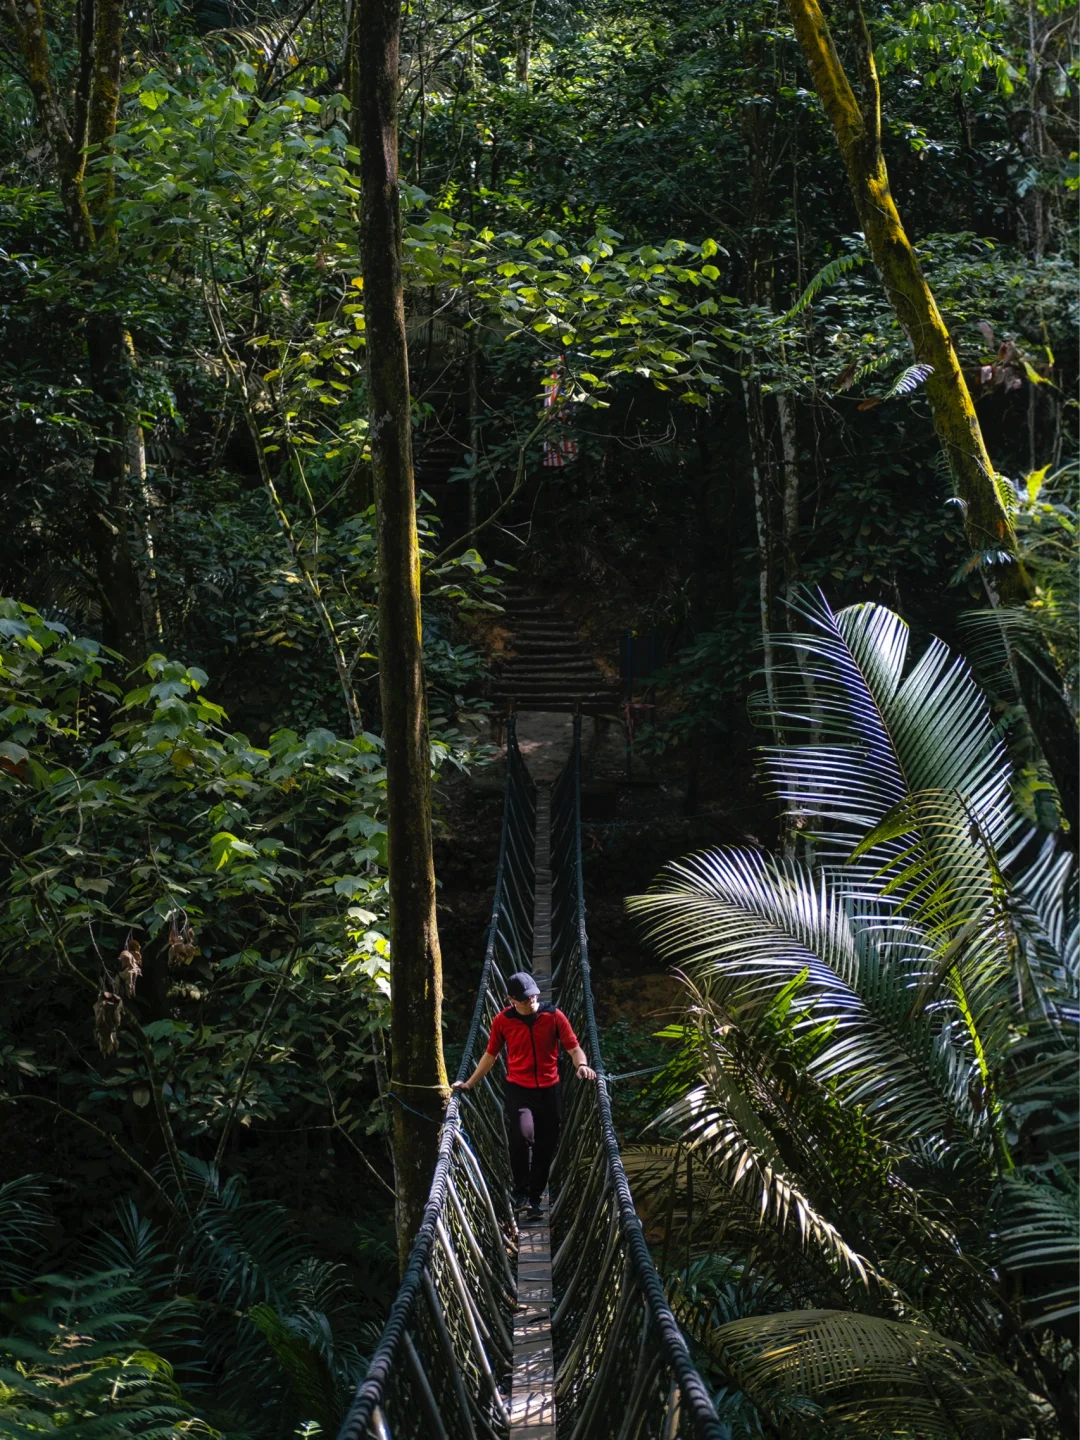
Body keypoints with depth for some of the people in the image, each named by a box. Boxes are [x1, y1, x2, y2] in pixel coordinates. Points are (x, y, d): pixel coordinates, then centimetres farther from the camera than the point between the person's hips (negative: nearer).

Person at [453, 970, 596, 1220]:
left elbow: (574, 1048, -3)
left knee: (545, 1147, 7)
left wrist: (582, 1065, -25)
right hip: (518, 1089, -1)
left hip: (549, 1090, 2)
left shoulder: (554, 1016, -5)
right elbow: (490, 1055, 9)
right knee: (522, 1134, -26)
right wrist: (469, 1083, 6)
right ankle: (521, 1190, -8)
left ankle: (534, 1199, 25)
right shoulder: (502, 1021, -3)